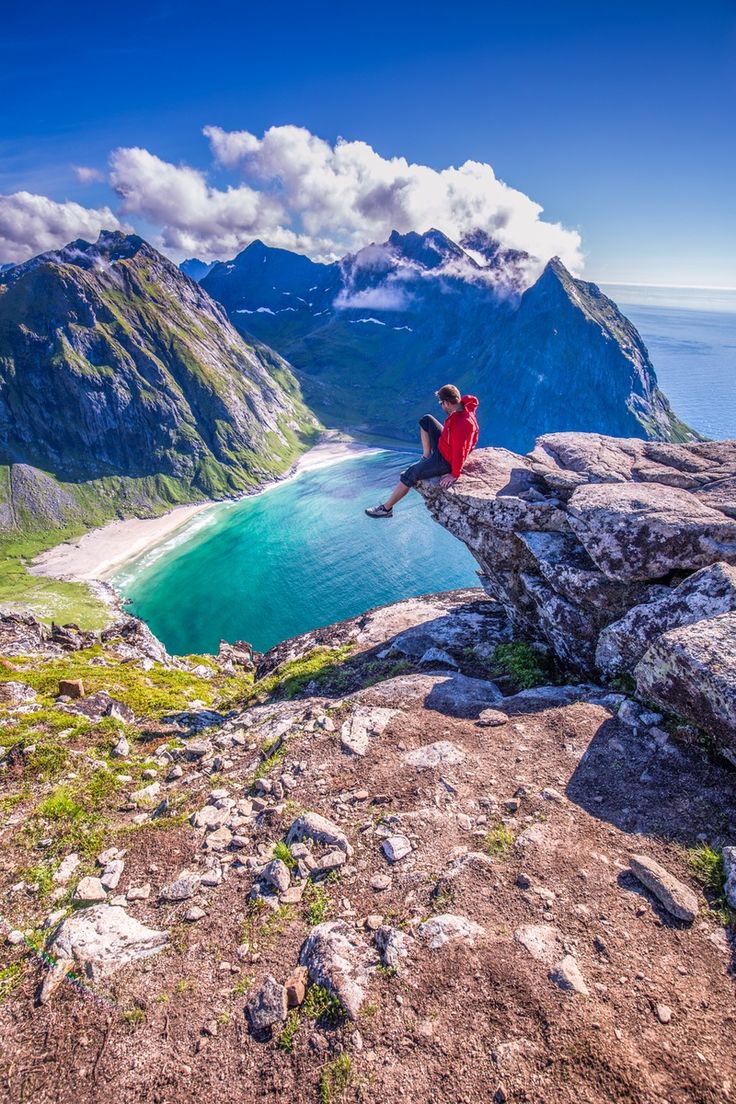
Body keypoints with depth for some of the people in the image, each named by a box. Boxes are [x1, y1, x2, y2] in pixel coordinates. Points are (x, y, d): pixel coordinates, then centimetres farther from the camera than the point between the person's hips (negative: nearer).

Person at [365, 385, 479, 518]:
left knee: (409, 474, -7)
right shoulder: (462, 404, -14)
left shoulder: (463, 424, -39)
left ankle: (386, 508, 7)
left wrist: (454, 475, -23)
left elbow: (460, 452, -34)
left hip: (445, 461, -9)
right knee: (426, 420, 14)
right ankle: (426, 457, 19)